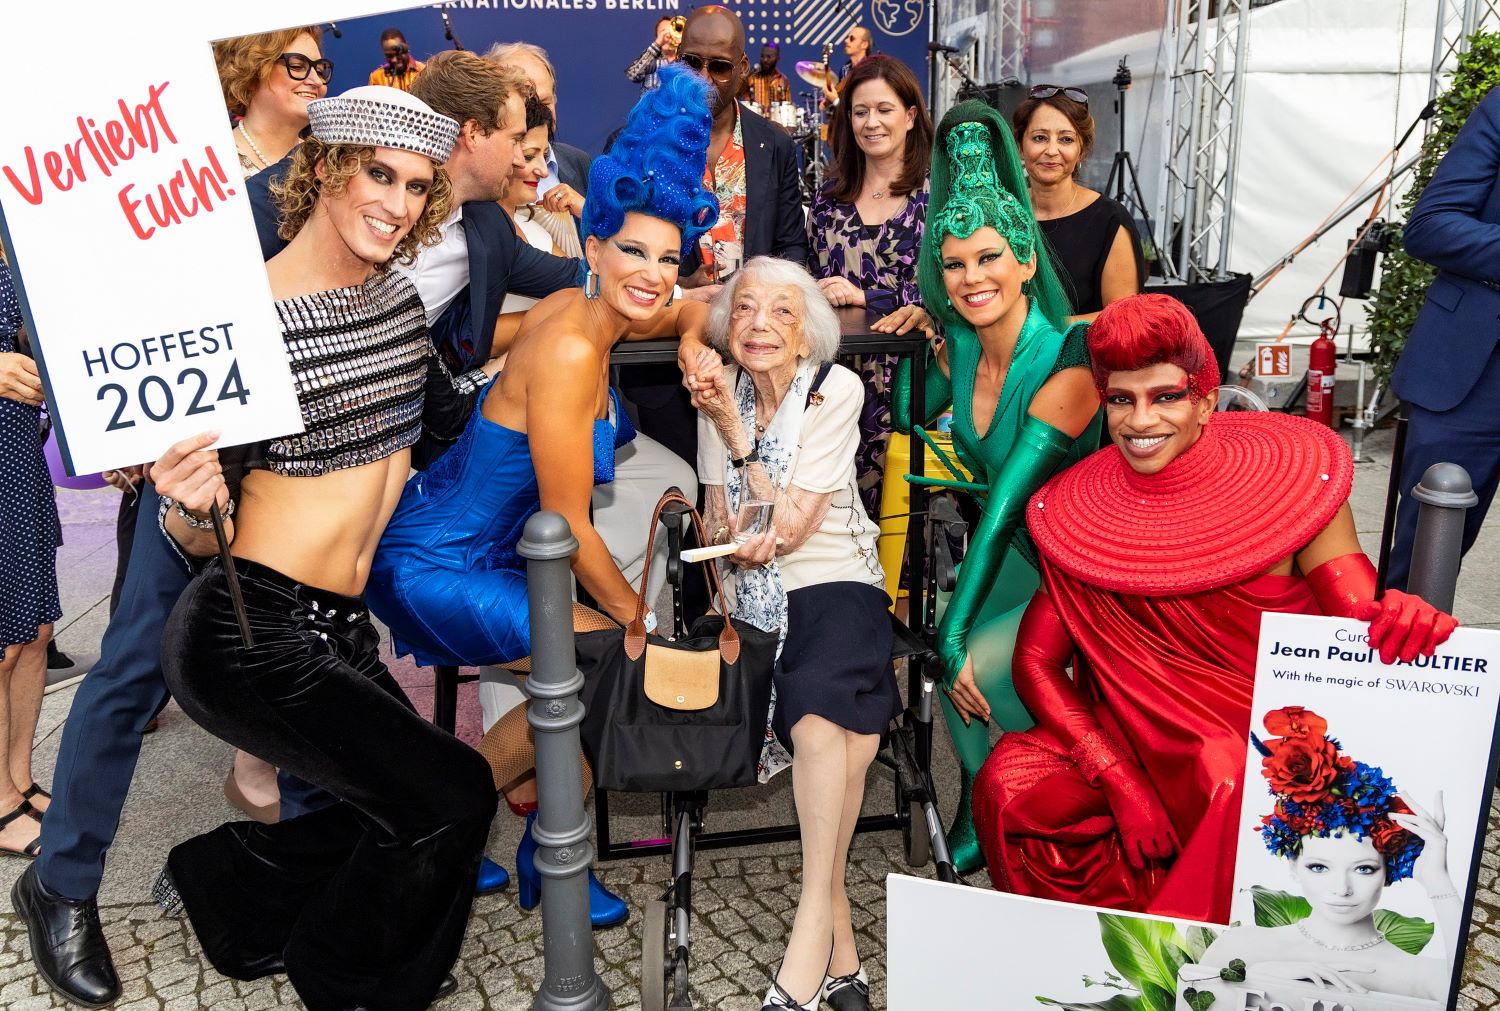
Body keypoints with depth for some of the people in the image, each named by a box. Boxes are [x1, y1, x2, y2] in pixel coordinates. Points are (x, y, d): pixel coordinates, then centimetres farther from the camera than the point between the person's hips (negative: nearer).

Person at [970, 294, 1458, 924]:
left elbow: (1364, 634, -10)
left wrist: (1406, 619, -37)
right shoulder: (1082, 512, -1)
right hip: (1138, 747, 2)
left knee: (1243, 794, -35)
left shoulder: (1290, 486, -7)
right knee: (1008, 784, -23)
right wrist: (1124, 783, -16)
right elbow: (1035, 661, -3)